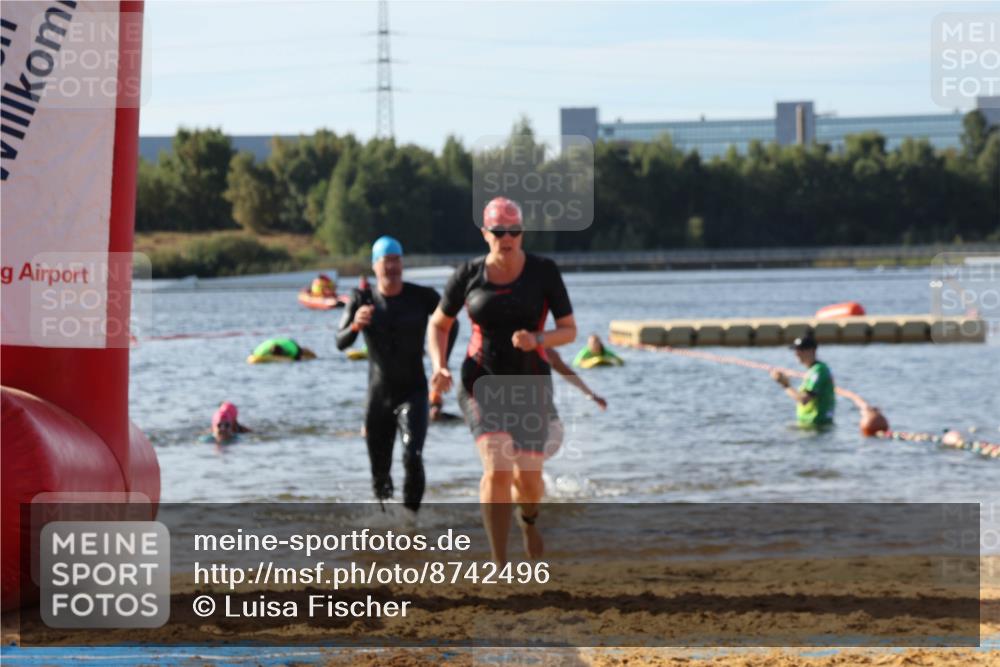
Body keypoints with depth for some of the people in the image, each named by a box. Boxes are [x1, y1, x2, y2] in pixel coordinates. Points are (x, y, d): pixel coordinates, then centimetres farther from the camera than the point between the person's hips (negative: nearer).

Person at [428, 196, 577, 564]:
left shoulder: (544, 272, -6)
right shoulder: (468, 275, -3)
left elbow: (569, 330, -2)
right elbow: (438, 325, 11)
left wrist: (536, 339, -23)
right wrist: (439, 366, -8)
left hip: (529, 385, 1)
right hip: (482, 384, -1)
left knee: (527, 477, -6)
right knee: (497, 468, -22)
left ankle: (528, 517, 36)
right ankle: (499, 567, -13)